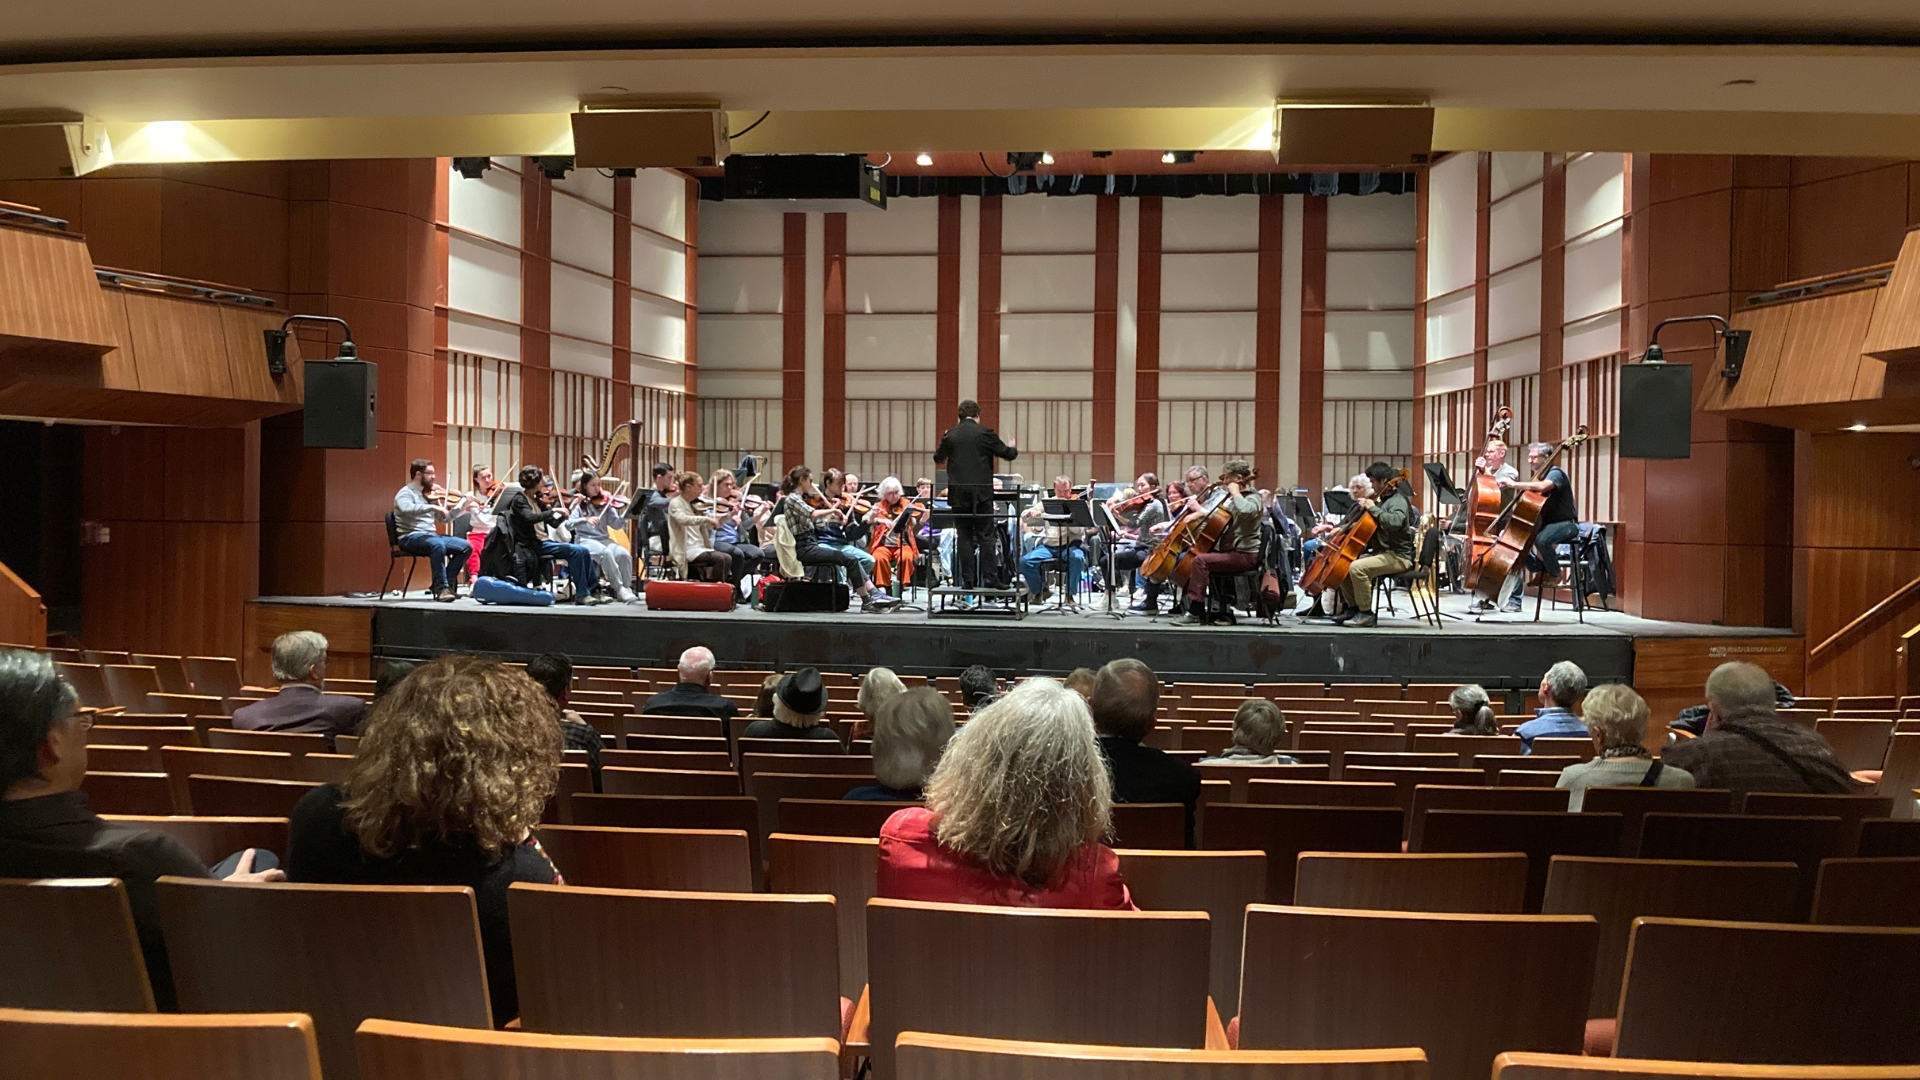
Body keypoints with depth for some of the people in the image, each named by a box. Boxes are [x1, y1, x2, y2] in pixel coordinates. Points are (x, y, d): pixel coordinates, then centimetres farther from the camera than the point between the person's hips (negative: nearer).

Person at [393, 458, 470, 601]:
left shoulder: (429, 494, 17)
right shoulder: (406, 493, -5)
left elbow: (443, 519, 19)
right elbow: (406, 509, -29)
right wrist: (433, 507, -34)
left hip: (431, 535, 8)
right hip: (412, 538, -7)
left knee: (466, 546, -10)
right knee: (438, 545, -38)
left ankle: (445, 584, -4)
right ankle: (441, 588, -29)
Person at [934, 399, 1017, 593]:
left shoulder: (950, 435, 3)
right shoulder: (985, 432, -4)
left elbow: (938, 459, 17)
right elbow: (1007, 454, 1)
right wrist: (1013, 448, 25)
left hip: (958, 493, 2)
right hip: (982, 492, -2)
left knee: (964, 536, 5)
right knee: (986, 536, 2)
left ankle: (968, 579, 3)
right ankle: (990, 578, -3)